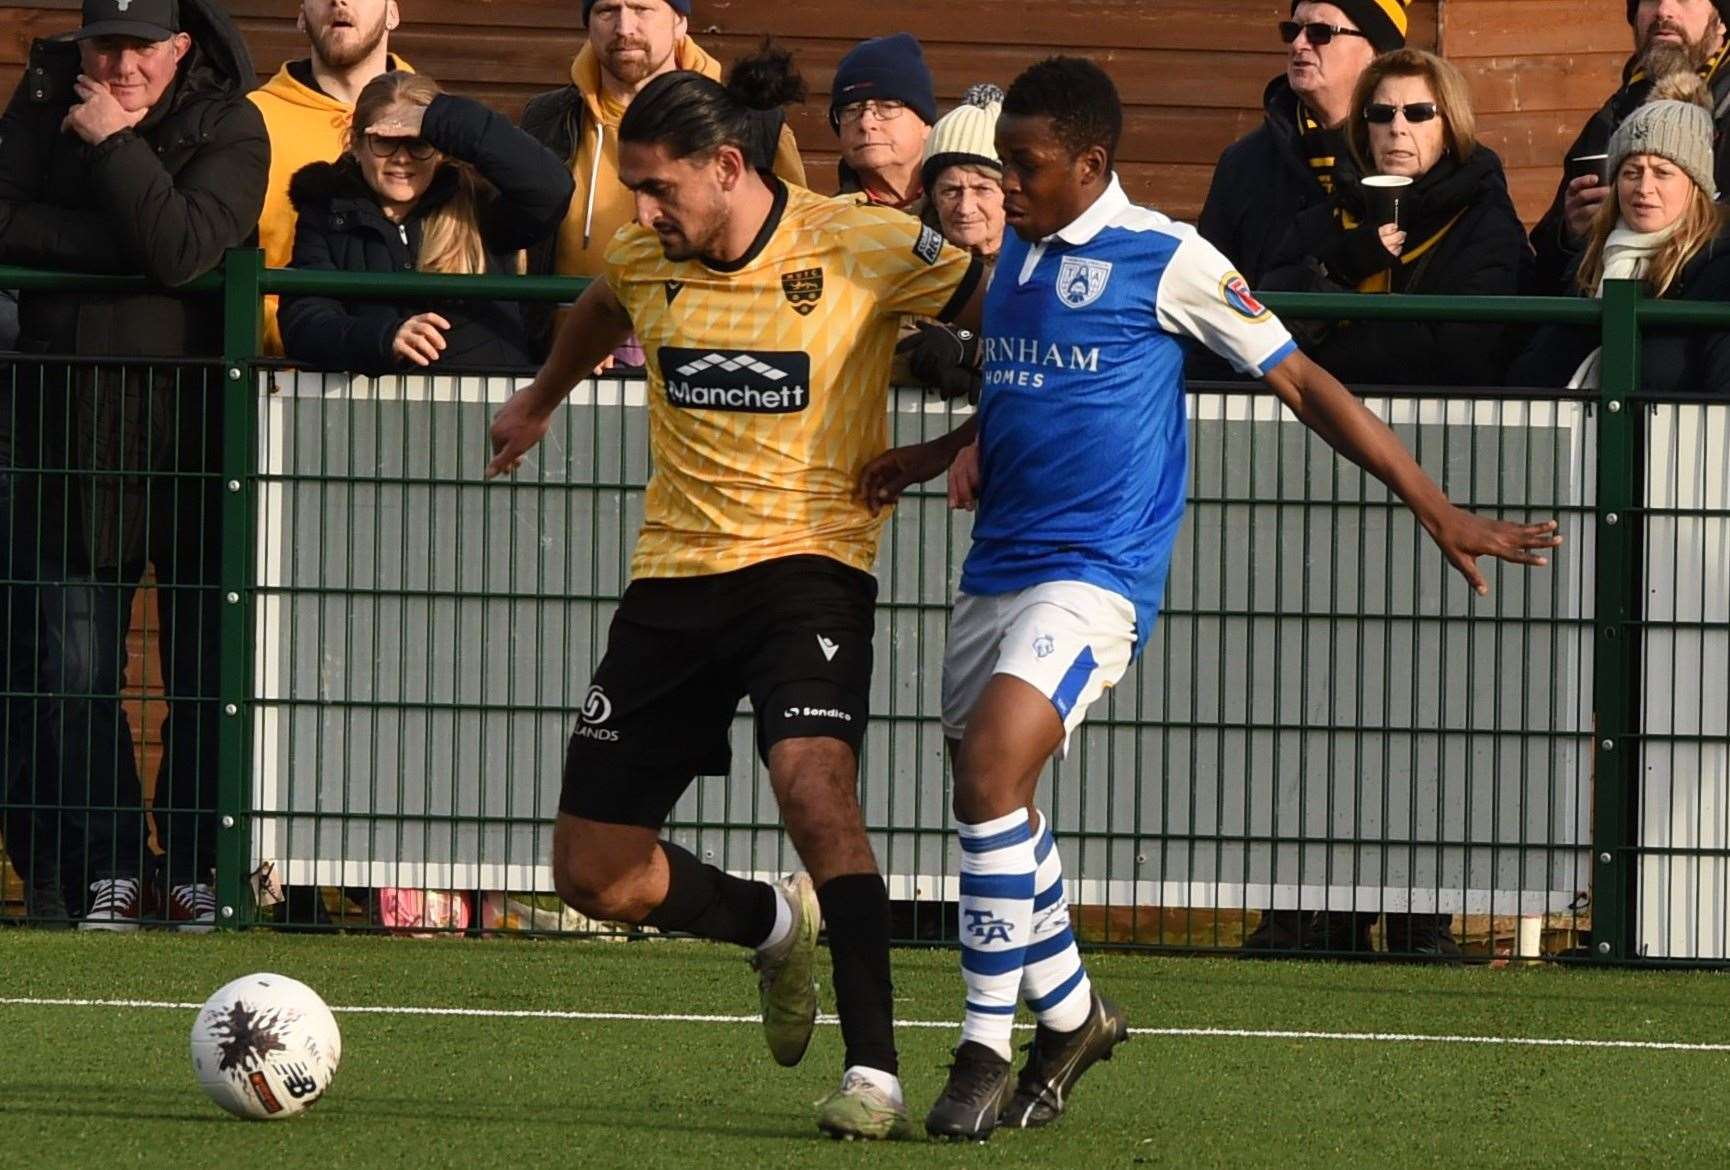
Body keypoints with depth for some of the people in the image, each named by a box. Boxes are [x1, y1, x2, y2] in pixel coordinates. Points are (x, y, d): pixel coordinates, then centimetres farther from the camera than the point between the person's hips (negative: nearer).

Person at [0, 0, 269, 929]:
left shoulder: (229, 127, -4)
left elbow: (183, 249, -19)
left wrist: (113, 144, -16)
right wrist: (121, 243, -14)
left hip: (191, 418, -3)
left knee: (204, 657, 0)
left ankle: (200, 868, 9)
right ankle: (107, 867, 6)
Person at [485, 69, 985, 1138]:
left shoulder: (863, 247, -11)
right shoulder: (648, 261, 3)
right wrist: (542, 400, 44)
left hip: (809, 559, -5)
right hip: (675, 572, 5)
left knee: (813, 779, -32)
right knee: (595, 875, 2)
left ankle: (874, 1073, -27)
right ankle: (778, 927, 32)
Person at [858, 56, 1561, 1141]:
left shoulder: (1165, 258, -9)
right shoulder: (1020, 251, 12)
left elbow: (1301, 381, -5)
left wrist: (1436, 508, -5)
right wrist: (938, 452, 16)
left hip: (1095, 574, -8)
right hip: (998, 565, 8)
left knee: (992, 768, -22)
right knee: (993, 799, 11)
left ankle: (986, 1052, -15)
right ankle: (1070, 1013, 33)